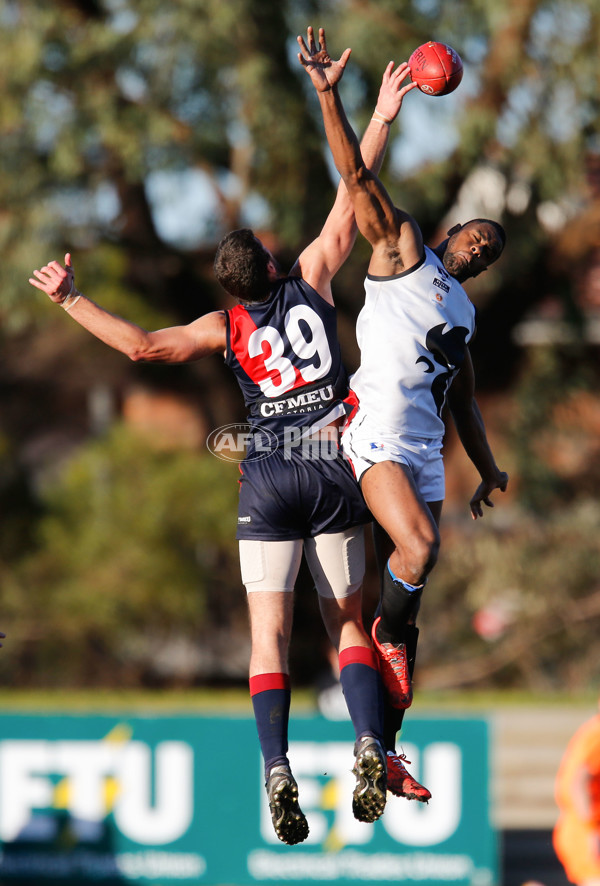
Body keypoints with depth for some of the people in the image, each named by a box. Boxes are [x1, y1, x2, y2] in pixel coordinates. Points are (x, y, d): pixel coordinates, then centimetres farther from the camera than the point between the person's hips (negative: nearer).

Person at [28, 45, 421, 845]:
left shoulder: (227, 327, 4)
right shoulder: (311, 280, 6)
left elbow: (146, 345, -5)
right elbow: (353, 200, 8)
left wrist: (71, 300, 4)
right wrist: (380, 119, 13)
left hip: (269, 479, -1)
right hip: (337, 469, 1)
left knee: (269, 637, -3)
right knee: (348, 625, 10)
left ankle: (277, 770, -21)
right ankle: (370, 747, -12)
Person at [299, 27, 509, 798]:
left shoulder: (465, 313, 27)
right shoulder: (404, 248, 7)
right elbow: (358, 178, -3)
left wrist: (487, 468, 28)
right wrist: (329, 97, -12)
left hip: (425, 451, 7)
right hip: (376, 435, -7)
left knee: (409, 582, 3)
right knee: (418, 547, -30)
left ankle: (383, 749, 5)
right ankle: (387, 635, 0)